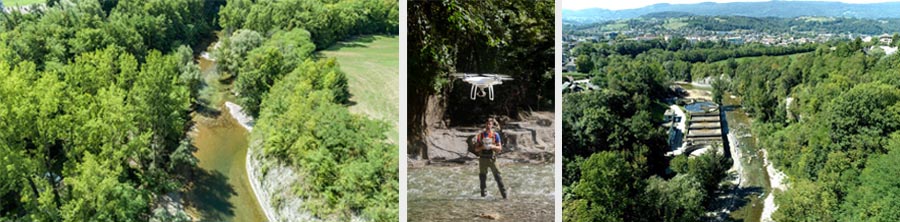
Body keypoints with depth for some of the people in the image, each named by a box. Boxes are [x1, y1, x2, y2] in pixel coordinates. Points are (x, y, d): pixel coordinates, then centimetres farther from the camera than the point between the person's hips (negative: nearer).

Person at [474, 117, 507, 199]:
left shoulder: (495, 135, 2)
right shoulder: (480, 135, 5)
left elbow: (500, 148, 0)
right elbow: (476, 149, 5)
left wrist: (492, 146, -18)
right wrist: (482, 147, -14)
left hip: (492, 158, -2)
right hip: (483, 158, 2)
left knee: (497, 176, -7)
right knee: (482, 177, 6)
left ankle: (504, 194, -8)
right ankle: (483, 195, 15)